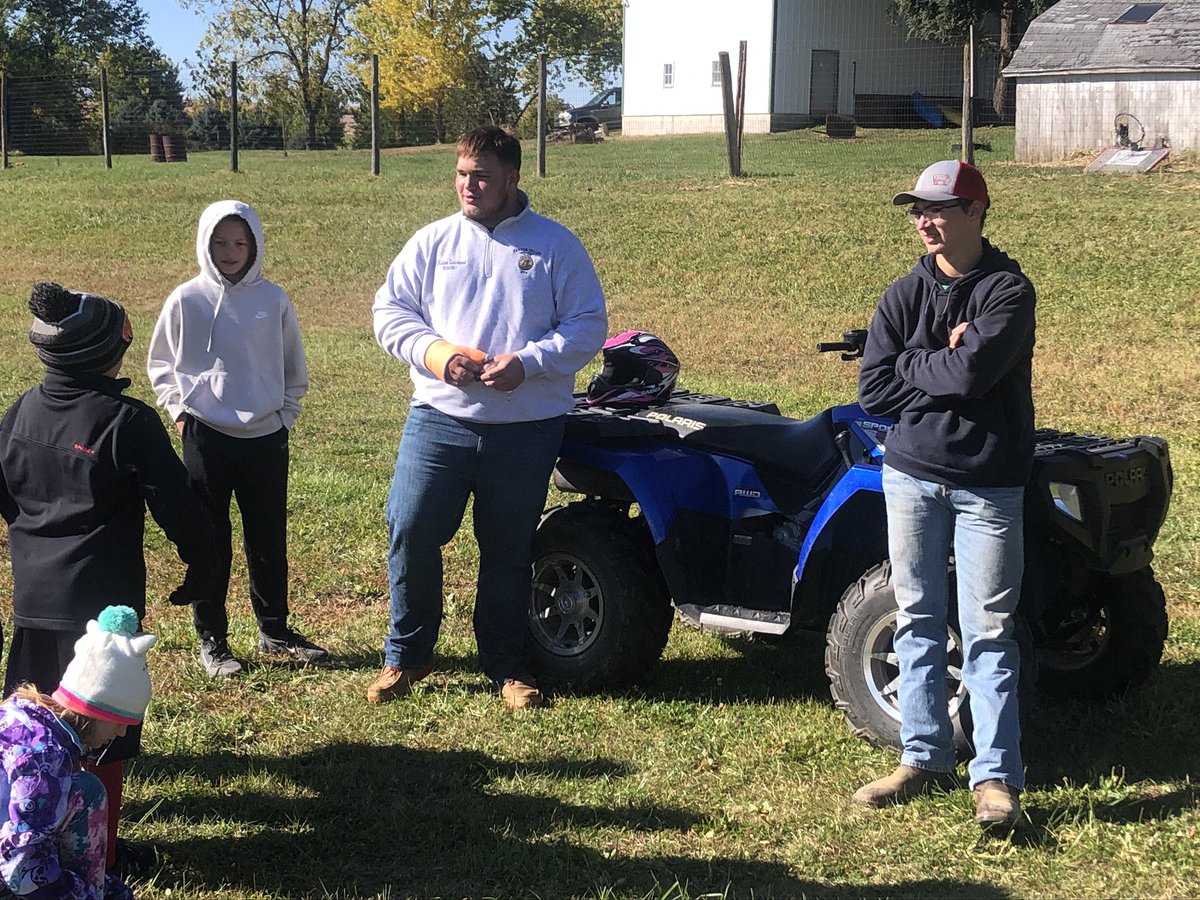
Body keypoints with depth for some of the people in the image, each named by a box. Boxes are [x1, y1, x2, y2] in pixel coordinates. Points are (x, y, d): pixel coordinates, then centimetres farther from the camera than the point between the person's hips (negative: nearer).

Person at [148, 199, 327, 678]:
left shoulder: (273, 299, 1)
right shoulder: (186, 300, -3)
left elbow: (294, 368, 12)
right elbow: (160, 364, 9)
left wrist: (285, 413, 6)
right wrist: (179, 410, 0)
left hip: (266, 438, 2)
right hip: (207, 440, -1)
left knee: (270, 541, 10)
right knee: (210, 543, 5)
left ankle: (274, 630, 26)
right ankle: (212, 641, 16)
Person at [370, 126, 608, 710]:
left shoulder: (556, 246, 2)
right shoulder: (433, 242, 7)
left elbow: (588, 326, -1)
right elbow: (389, 311, 7)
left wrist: (526, 363, -16)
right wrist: (433, 351, -12)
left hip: (527, 430, -1)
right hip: (439, 420, 1)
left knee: (509, 552, 8)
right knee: (410, 535, -4)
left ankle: (507, 665, 23)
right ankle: (406, 655, 14)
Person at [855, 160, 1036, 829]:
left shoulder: (1008, 290, -8)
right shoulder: (905, 295, 7)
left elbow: (970, 373, -23)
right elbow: (874, 390, -2)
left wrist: (911, 365, -6)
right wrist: (943, 368, -11)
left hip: (987, 484, -5)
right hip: (911, 473, 5)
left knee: (987, 631, -3)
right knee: (919, 621, 11)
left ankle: (997, 778, 2)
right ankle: (924, 759, 23)